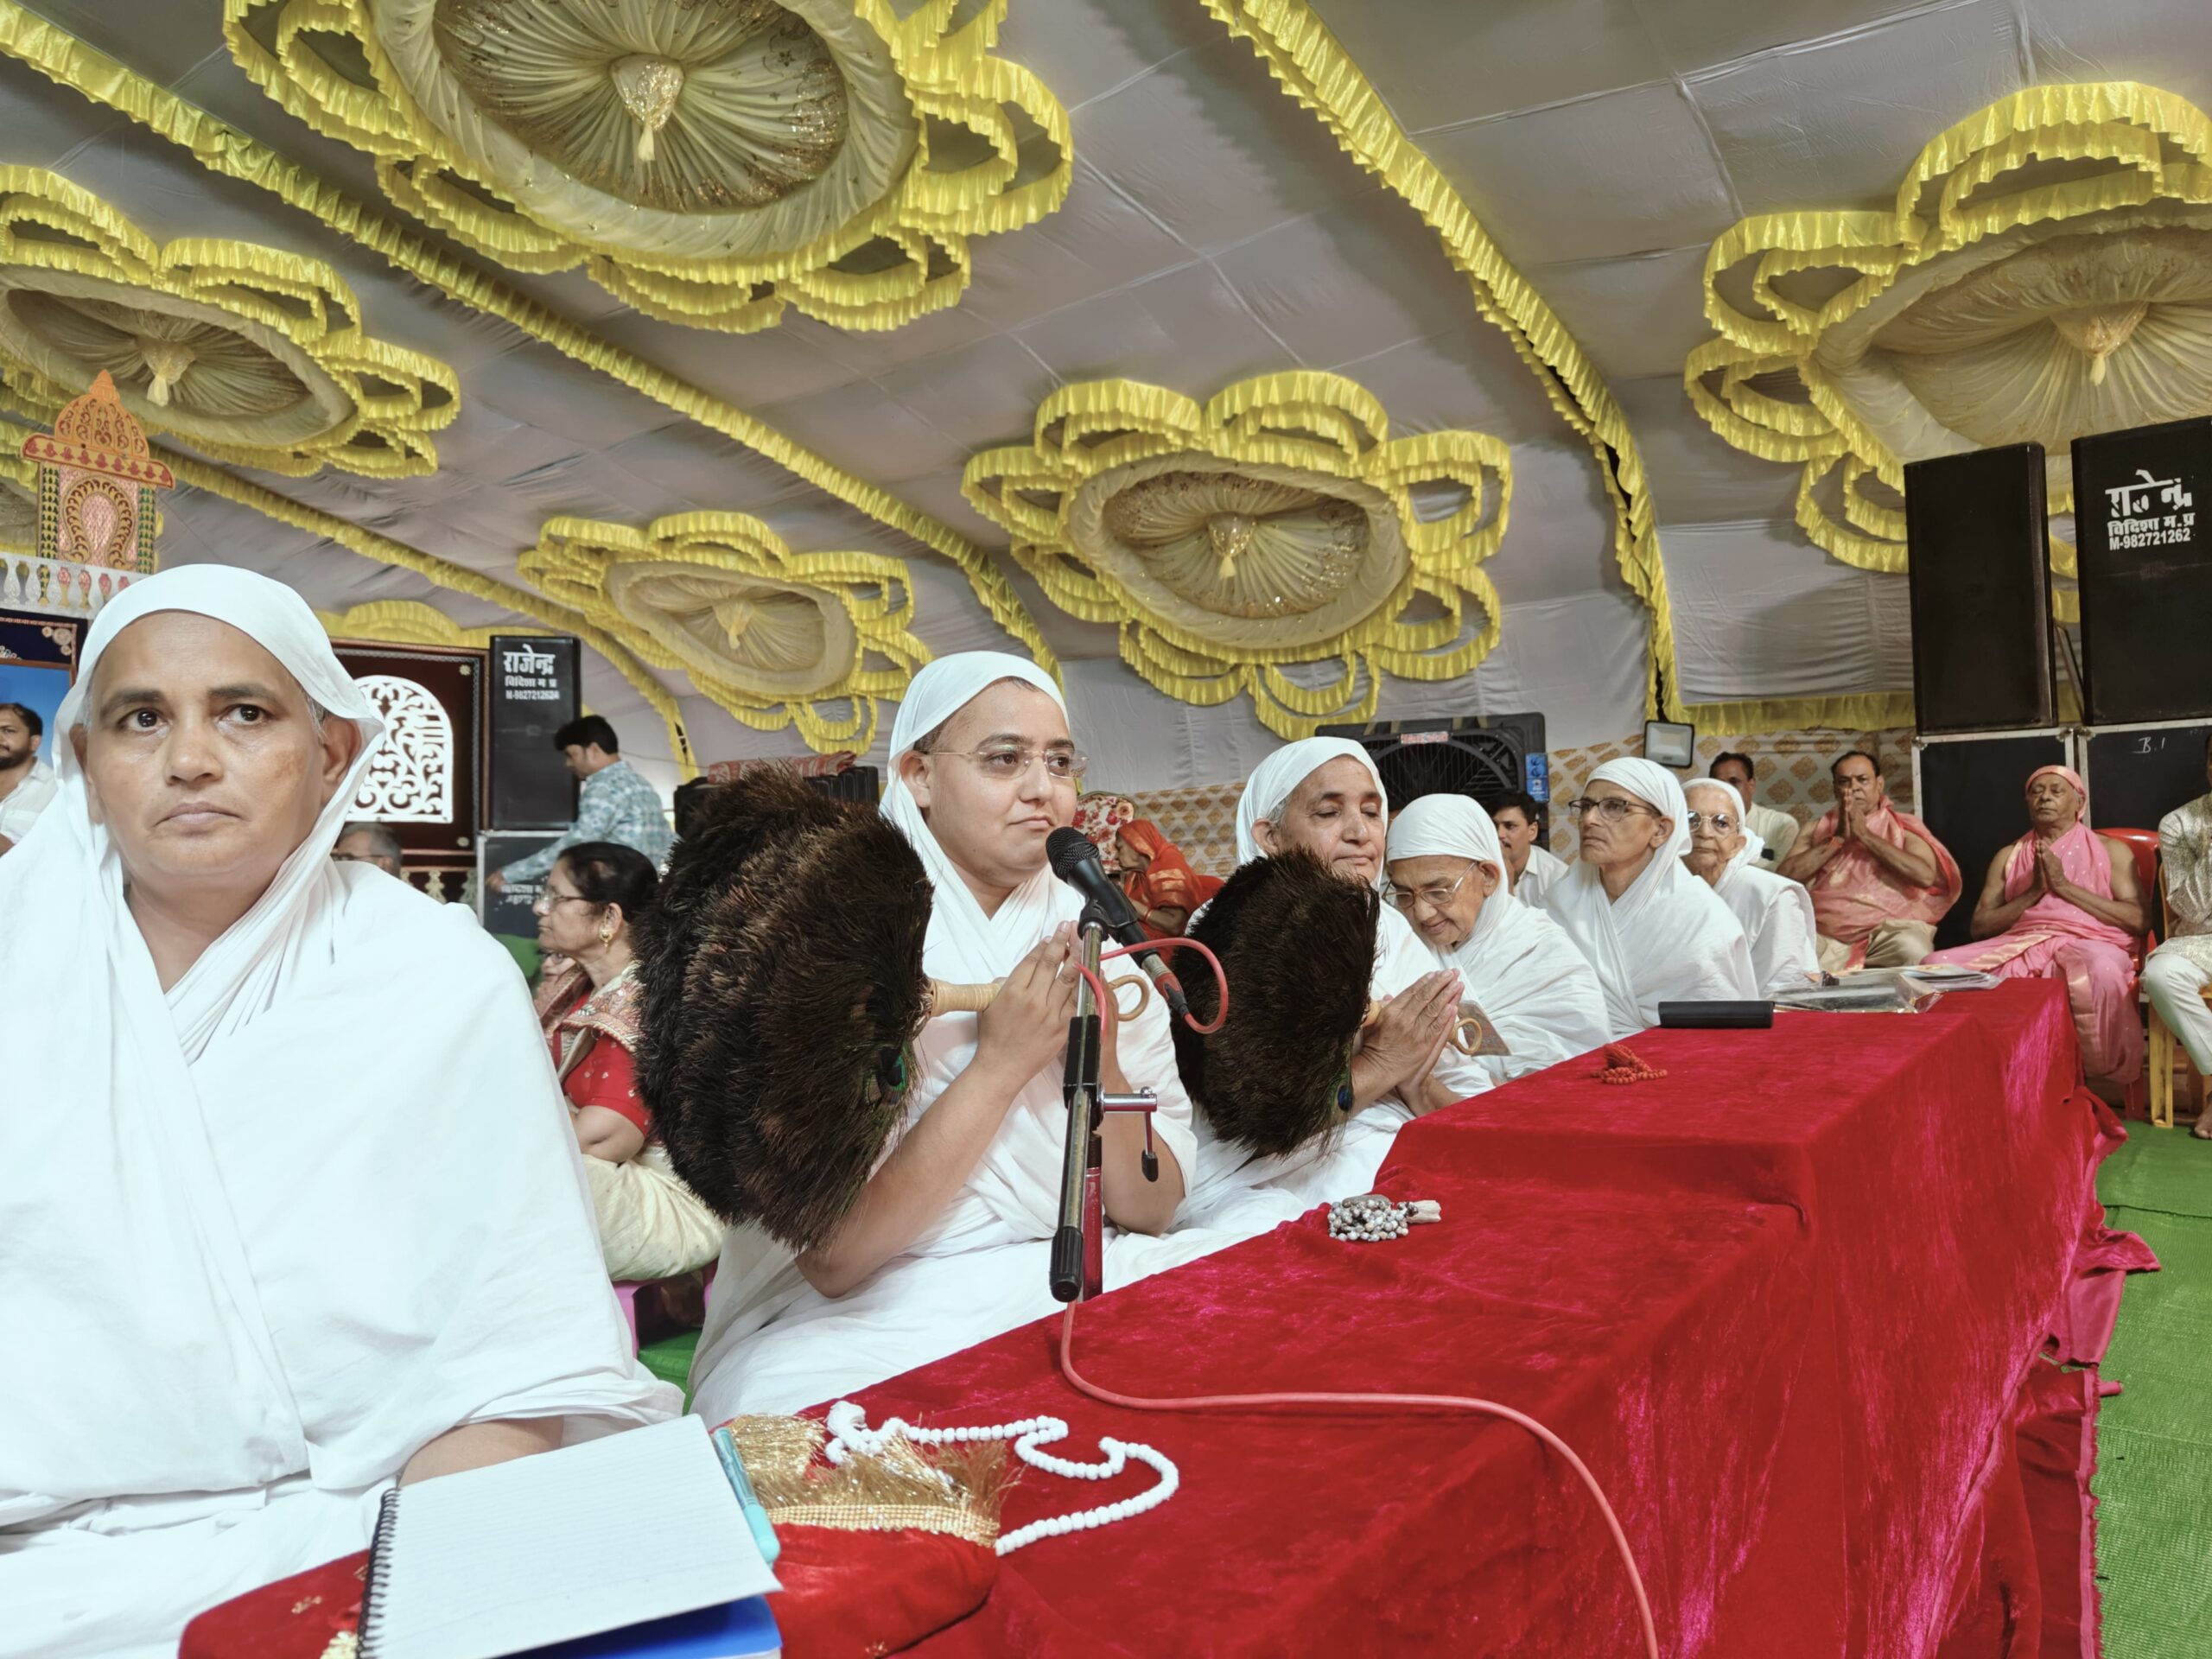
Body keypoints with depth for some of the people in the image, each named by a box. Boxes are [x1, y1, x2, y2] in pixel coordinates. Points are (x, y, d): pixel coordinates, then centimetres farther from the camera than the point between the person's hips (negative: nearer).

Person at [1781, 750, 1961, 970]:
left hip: (1892, 928, 0)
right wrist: (1838, 838, -2)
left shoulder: (1905, 826, 12)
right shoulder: (1818, 829, 17)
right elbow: (1787, 876, 1)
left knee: (1911, 951, -34)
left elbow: (1925, 875, -7)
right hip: (1829, 934, 1)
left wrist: (1865, 835, -5)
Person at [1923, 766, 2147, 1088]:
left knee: (2100, 969, -42)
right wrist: (2033, 892, -2)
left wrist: (2064, 886, -6)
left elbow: (2139, 919, 0)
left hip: (2089, 942, -2)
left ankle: (2106, 1073, -19)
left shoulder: (2111, 850, 15)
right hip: (2020, 945, 2)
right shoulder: (2008, 856, 21)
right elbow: (1980, 926, 11)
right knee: (1937, 965, -26)